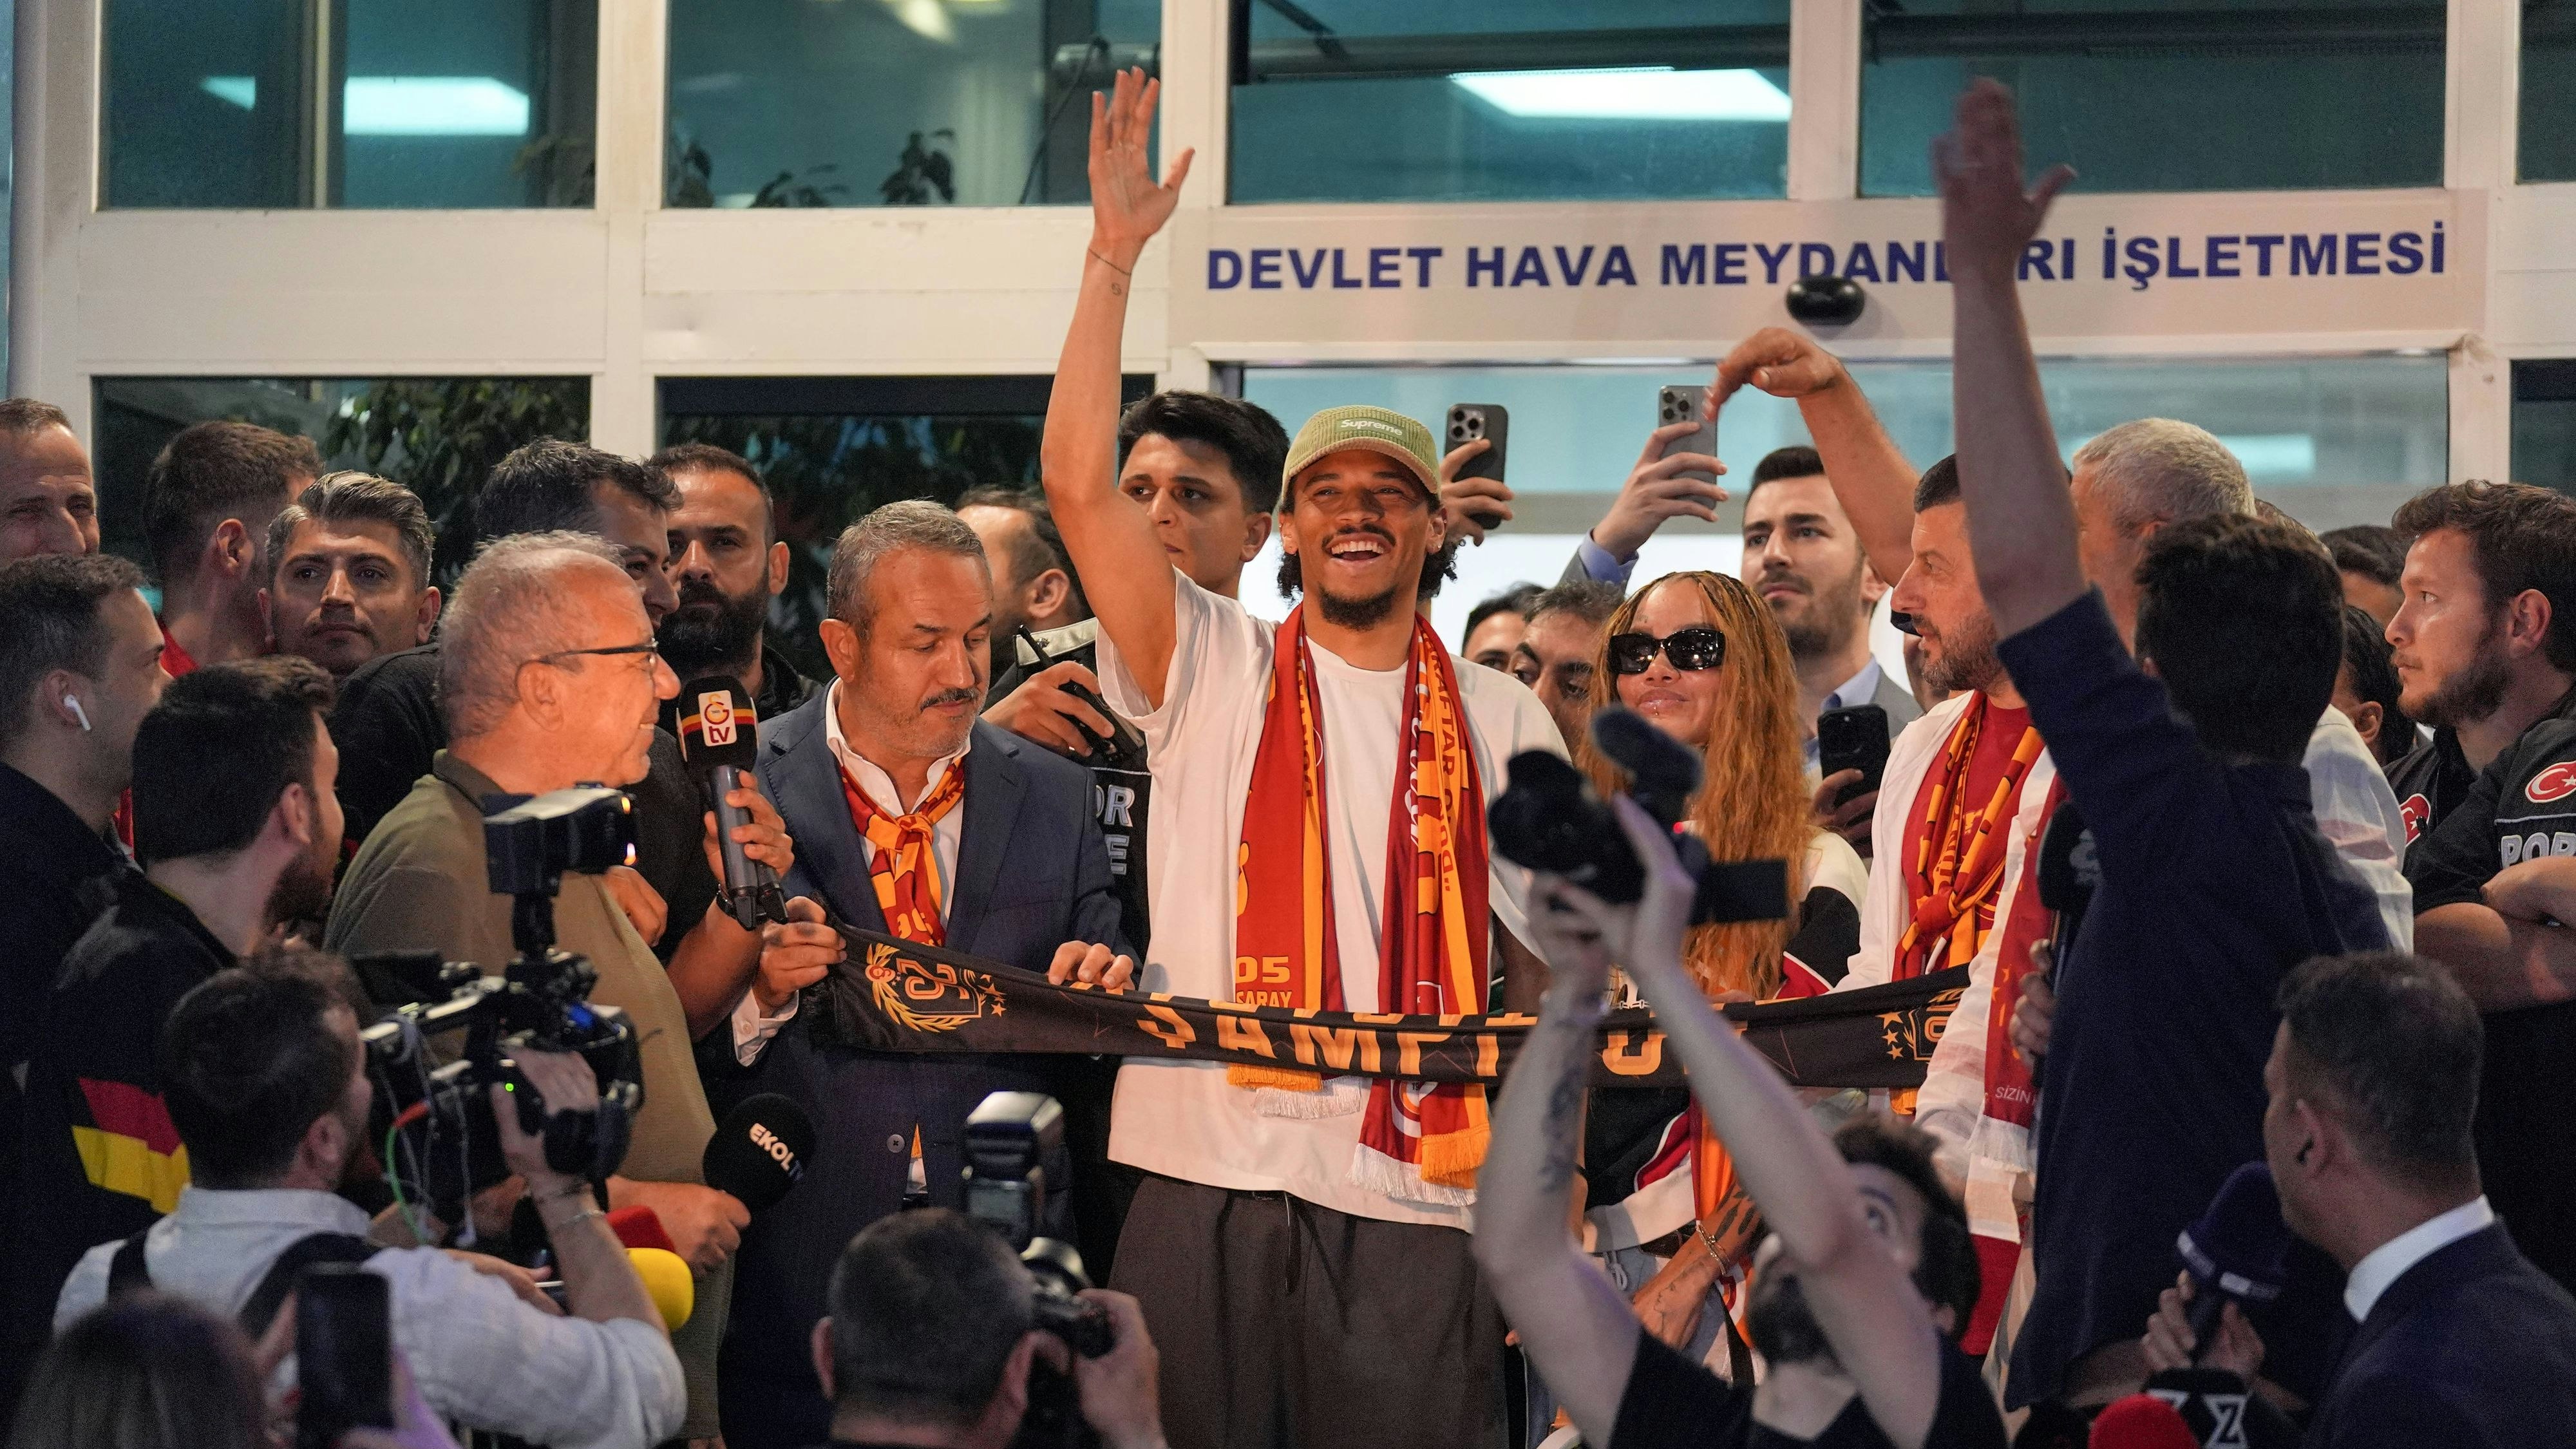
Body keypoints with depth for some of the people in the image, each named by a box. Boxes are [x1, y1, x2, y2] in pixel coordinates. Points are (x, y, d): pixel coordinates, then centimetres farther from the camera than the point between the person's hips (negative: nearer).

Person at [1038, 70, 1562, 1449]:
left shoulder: (1500, 720, 13)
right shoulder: (1212, 671, 8)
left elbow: (1543, 951, 14)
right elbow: (1077, 480, -3)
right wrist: (1112, 255, -5)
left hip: (1414, 1200, 1)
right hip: (1206, 1181, -1)